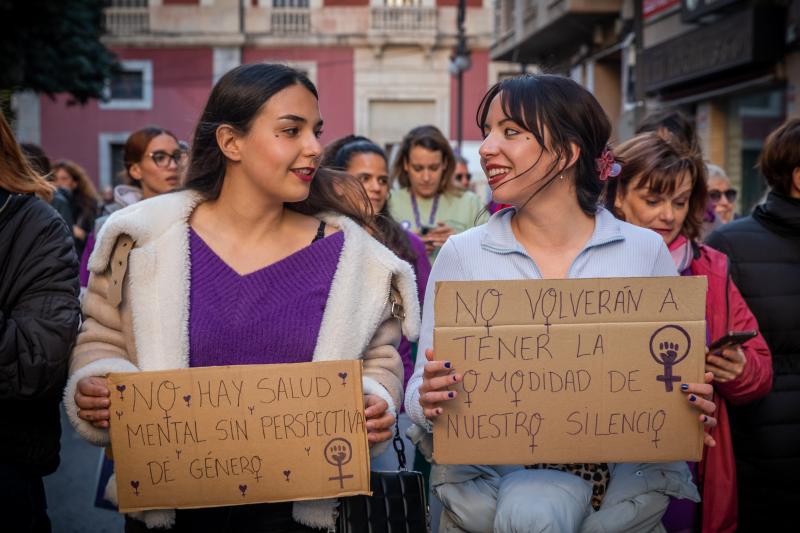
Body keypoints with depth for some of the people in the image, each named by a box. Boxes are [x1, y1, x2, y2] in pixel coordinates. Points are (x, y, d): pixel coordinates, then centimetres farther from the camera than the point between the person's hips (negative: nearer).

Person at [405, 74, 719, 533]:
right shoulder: (462, 254, 3)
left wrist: (696, 406, -14)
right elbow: (423, 390, 2)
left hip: (624, 465, 1)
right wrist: (430, 402, -21)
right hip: (495, 468, -1)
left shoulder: (645, 250, 4)